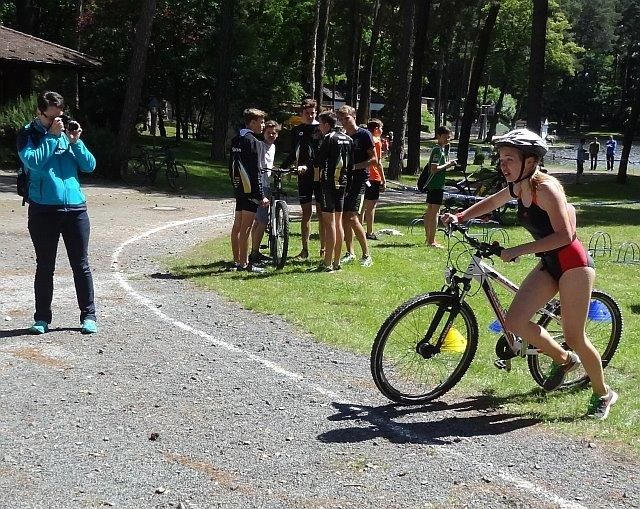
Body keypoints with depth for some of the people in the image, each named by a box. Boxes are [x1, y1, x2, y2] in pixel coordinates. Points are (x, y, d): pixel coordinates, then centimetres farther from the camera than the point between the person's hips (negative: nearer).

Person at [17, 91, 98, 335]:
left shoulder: (67, 131, 10)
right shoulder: (28, 134, 2)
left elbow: (89, 166, 6)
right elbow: (33, 161, -16)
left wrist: (75, 142, -7)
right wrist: (52, 136, -15)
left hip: (75, 207, 3)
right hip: (43, 209, -2)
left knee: (81, 265, 5)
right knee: (45, 267, 6)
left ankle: (88, 316, 13)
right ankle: (42, 318, 16)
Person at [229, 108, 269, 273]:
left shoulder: (236, 140, 12)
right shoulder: (253, 142, -15)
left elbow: (232, 166, 18)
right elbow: (255, 172, -18)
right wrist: (261, 195, -17)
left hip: (239, 188, 9)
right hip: (250, 190, -9)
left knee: (237, 225, 12)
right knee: (245, 227, -7)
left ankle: (236, 261, 20)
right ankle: (244, 264, -4)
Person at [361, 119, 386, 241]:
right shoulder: (376, 141, -9)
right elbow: (378, 162, -13)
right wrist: (383, 180, -10)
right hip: (374, 178, -7)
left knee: (363, 205, 13)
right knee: (371, 206, -4)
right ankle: (369, 233, -2)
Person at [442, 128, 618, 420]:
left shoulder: (545, 188, -21)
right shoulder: (518, 188, 3)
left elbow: (564, 235, -27)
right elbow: (491, 203, 24)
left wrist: (518, 251, -27)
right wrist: (459, 217, 9)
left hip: (573, 264, -8)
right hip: (549, 264, 8)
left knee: (573, 336, -4)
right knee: (515, 321, -5)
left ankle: (603, 394, 18)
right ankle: (562, 359, 19)